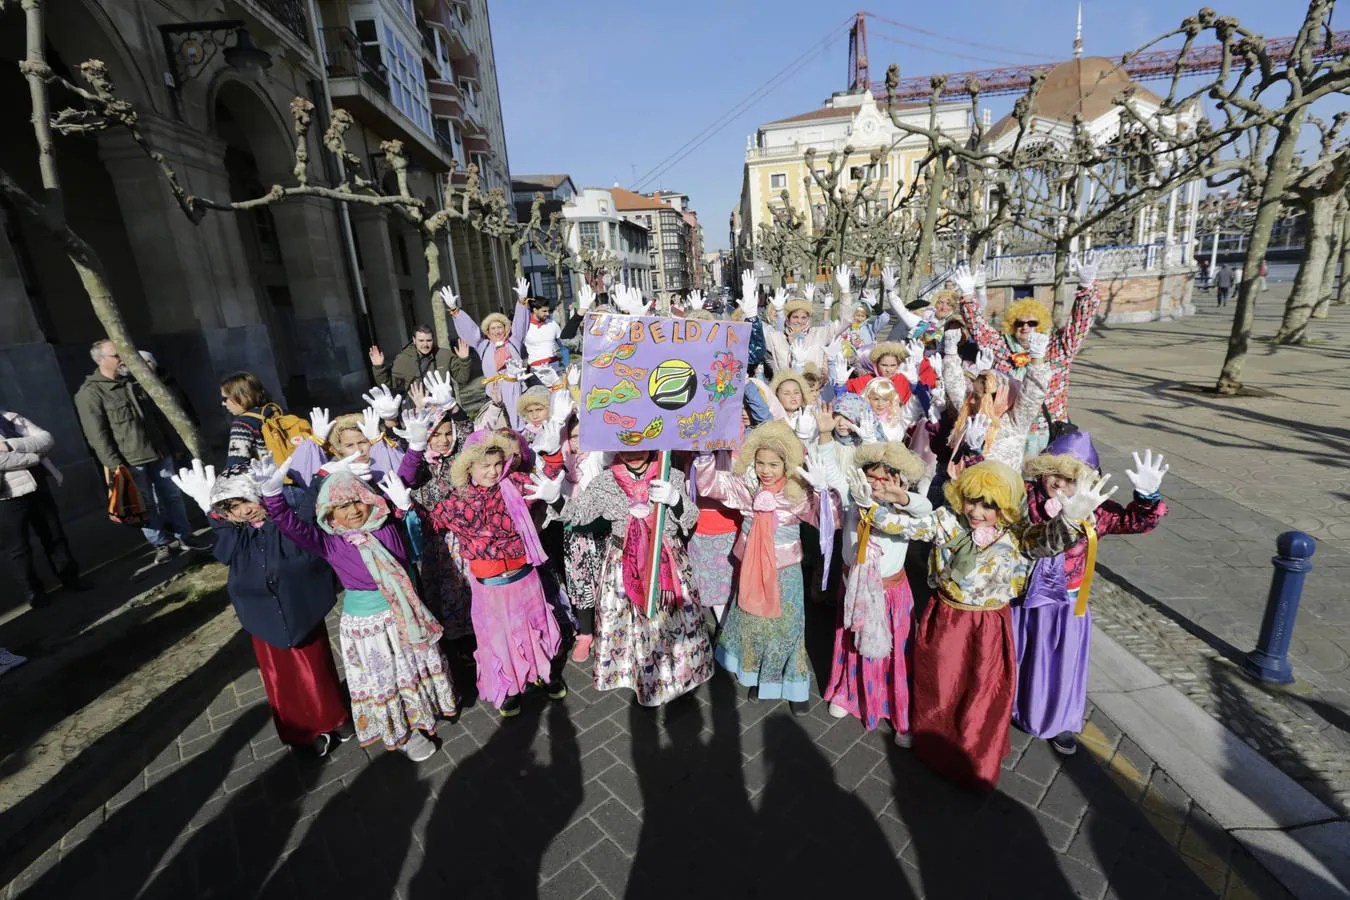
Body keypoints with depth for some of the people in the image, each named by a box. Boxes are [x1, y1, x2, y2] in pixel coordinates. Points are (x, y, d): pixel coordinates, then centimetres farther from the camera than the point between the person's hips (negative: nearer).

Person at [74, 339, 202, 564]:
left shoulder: (134, 382, 11)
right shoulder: (90, 393, -9)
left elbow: (157, 415, 18)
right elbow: (97, 435, -13)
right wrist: (113, 465, -16)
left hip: (159, 453, 6)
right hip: (130, 461, -5)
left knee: (172, 496, 10)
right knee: (146, 505, 5)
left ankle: (184, 538, 20)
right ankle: (162, 544, 16)